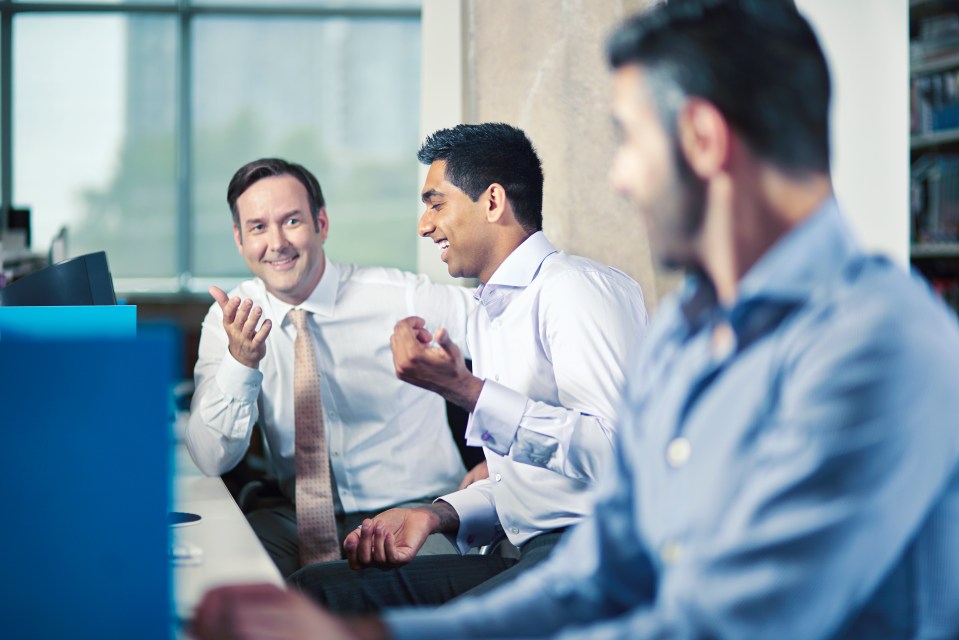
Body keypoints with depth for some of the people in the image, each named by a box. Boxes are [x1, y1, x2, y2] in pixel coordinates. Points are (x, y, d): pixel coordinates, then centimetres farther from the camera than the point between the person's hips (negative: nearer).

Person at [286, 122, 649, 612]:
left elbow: (612, 452, -21)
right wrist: (438, 513, 6)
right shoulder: (484, 316, 23)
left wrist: (464, 389, -20)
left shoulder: (577, 288, -7)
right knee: (316, 588, -7)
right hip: (530, 554, 8)